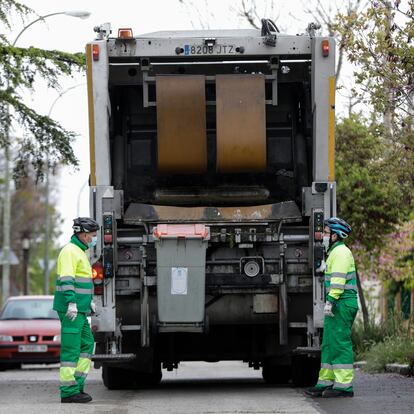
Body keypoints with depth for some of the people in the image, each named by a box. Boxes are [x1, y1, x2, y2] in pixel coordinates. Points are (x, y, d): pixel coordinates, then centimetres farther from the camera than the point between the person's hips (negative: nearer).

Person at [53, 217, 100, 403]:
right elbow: (66, 279, -21)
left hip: (79, 310, 10)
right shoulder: (70, 251, -12)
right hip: (71, 310, -10)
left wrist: (89, 301, 31)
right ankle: (68, 391, -8)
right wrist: (72, 303, -28)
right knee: (71, 349, -9)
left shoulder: (80, 252, 20)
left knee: (87, 344, 11)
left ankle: (77, 384, 12)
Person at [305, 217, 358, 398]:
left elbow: (338, 280, -20)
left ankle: (344, 385, -11)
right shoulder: (335, 252, 23)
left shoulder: (341, 252, -11)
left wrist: (330, 300, -25)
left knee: (340, 342, -10)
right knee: (329, 344, 12)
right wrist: (330, 302, 23)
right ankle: (325, 383, 15)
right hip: (338, 306, 11)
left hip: (342, 303, -11)